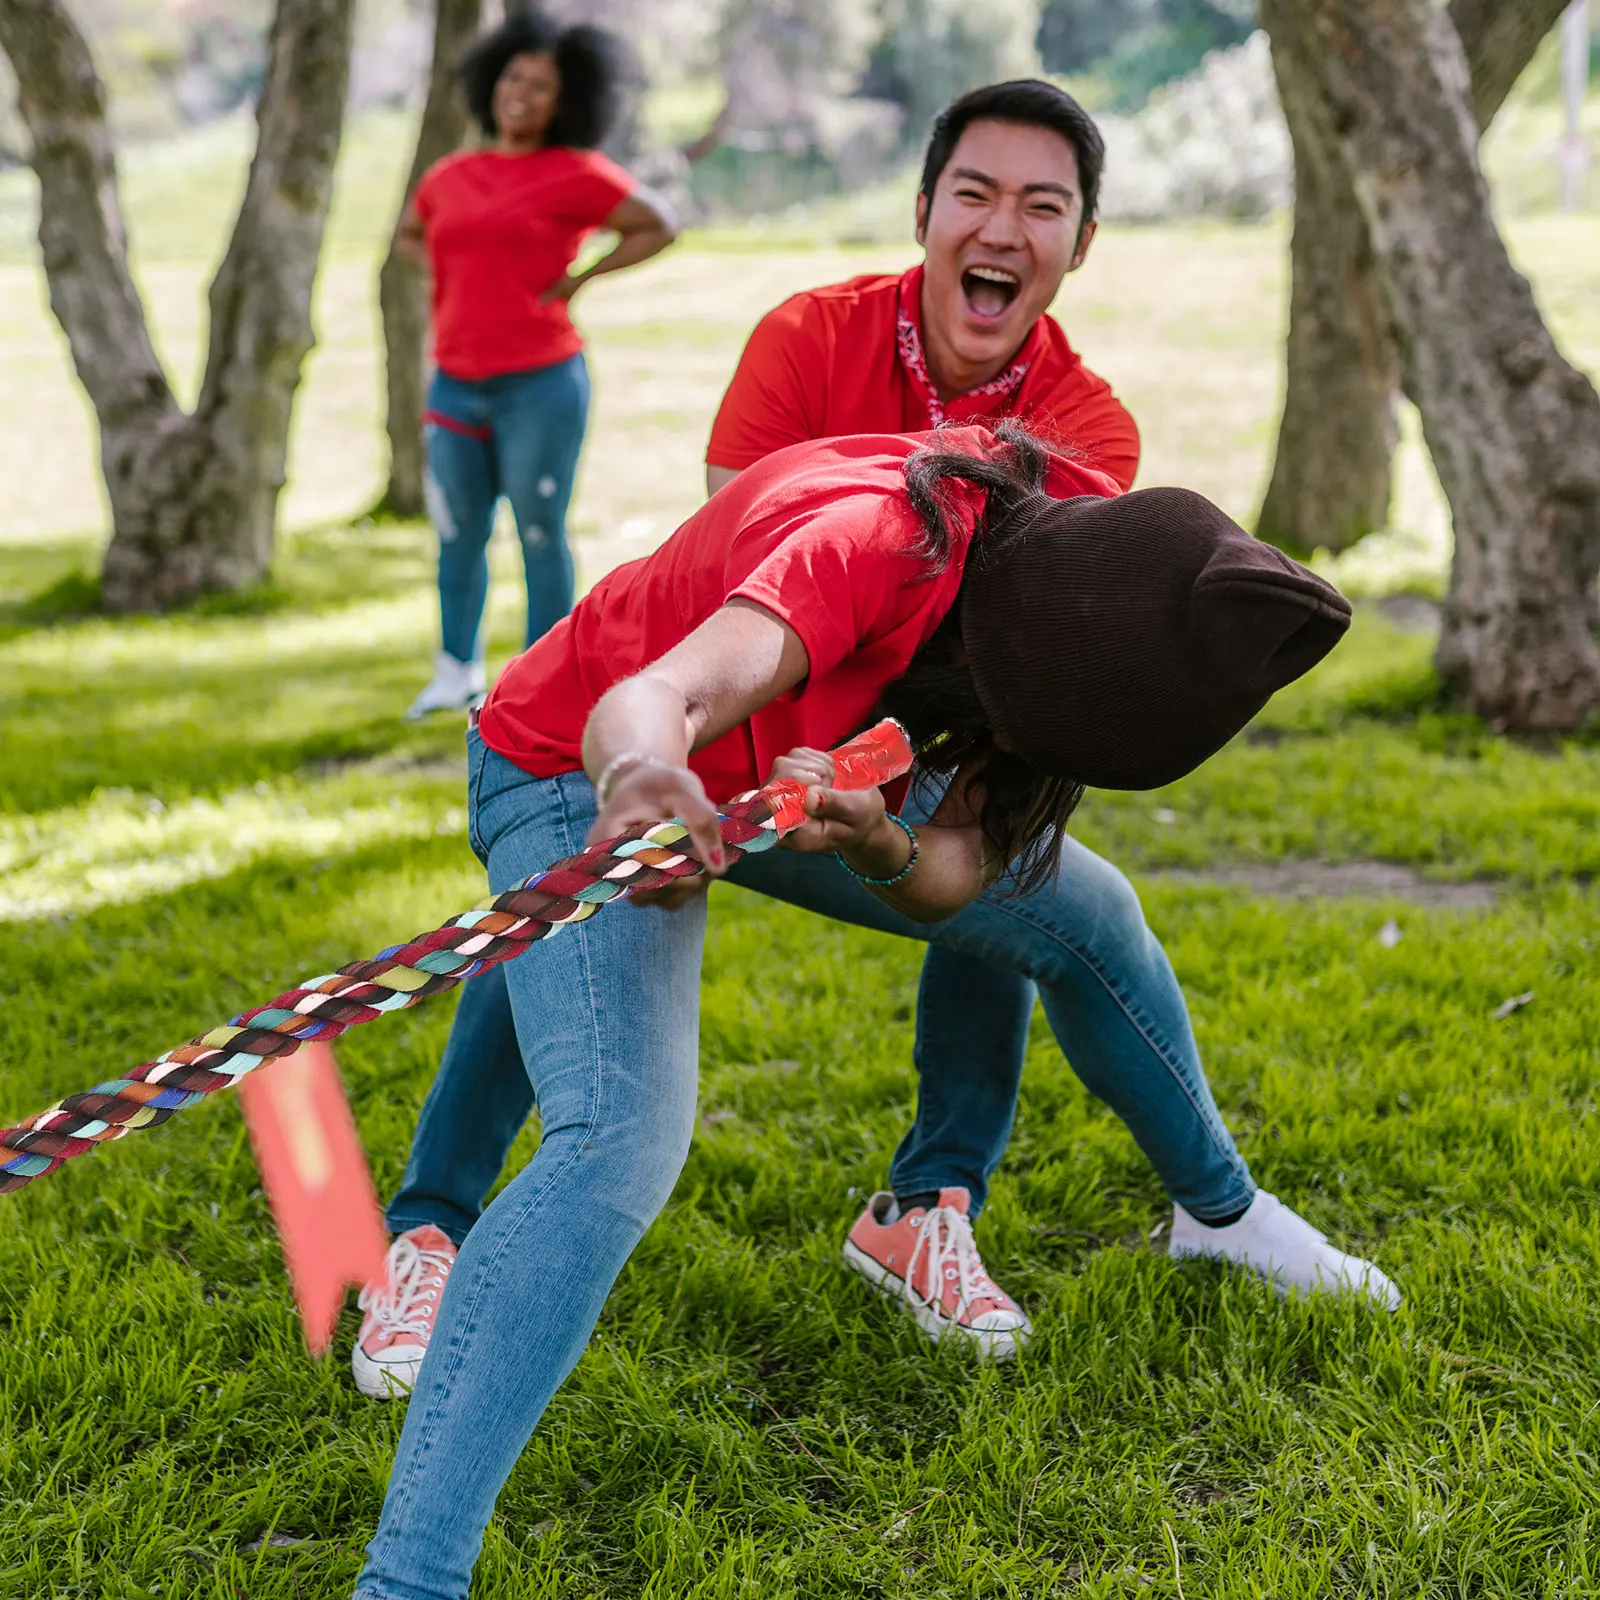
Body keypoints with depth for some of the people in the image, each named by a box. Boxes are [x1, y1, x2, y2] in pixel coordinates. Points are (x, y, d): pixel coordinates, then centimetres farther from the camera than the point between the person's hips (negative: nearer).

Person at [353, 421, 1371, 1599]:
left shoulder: (1088, 532, -17)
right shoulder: (875, 540, -40)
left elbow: (953, 875, -20)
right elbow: (649, 702, -58)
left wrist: (881, 849, -44)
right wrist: (643, 777, -82)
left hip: (789, 763, 8)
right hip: (588, 776, -8)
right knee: (621, 1145, -32)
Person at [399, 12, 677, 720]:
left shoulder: (575, 175, -5)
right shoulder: (451, 176, 9)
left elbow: (658, 225, -4)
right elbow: (410, 233, 28)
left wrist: (577, 281, -7)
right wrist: (454, 282, 10)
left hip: (540, 385, -5)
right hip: (456, 388, 5)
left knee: (540, 538, 1)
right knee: (459, 536, 13)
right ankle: (457, 671, 28)